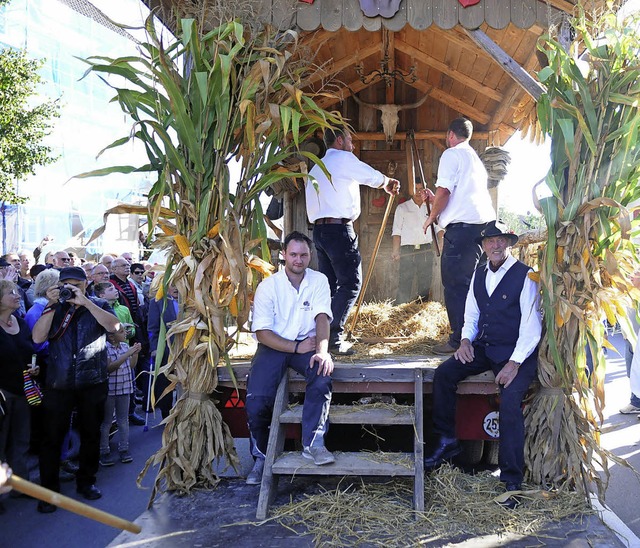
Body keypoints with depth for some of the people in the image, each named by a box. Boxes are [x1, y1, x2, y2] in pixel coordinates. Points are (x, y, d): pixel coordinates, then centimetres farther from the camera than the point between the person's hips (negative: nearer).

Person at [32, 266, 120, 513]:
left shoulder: (98, 305, 4)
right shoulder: (55, 308, 5)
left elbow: (114, 326, -16)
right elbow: (37, 337, -9)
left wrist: (85, 302, -21)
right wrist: (51, 305, -15)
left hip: (93, 382, 0)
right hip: (58, 383, 0)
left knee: (90, 434, 12)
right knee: (52, 437, 2)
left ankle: (86, 481, 29)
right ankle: (49, 490, 15)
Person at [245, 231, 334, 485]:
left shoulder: (319, 281, 2)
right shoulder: (268, 285, -3)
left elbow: (322, 318, -10)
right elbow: (262, 331, -9)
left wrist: (322, 351, -28)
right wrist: (296, 347, -17)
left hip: (307, 343, 1)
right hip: (273, 346, -1)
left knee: (323, 372, -33)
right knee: (256, 399, -21)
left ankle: (313, 443, -27)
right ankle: (261, 457, 3)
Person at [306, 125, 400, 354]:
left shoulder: (316, 168, 23)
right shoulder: (343, 158, -1)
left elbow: (311, 203, 18)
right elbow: (374, 177, 1)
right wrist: (389, 182, 21)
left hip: (319, 229, 9)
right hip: (339, 228, -9)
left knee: (328, 284, 9)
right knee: (351, 283, -8)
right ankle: (333, 336, -14)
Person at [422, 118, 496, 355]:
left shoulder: (452, 154, -1)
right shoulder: (475, 159, 27)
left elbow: (444, 191, -11)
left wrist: (432, 217, 2)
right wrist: (435, 199, 39)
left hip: (462, 225, -9)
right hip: (483, 222, 9)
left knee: (455, 283, -6)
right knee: (469, 282, 14)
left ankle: (458, 340, -6)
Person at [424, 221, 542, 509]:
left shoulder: (525, 275, -8)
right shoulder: (479, 274, 12)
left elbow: (531, 324, -13)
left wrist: (515, 363, -20)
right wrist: (466, 339, 0)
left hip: (516, 353, -6)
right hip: (482, 347, 6)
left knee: (510, 401, -25)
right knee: (443, 374, -13)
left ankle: (512, 481, -11)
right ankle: (447, 442, 2)